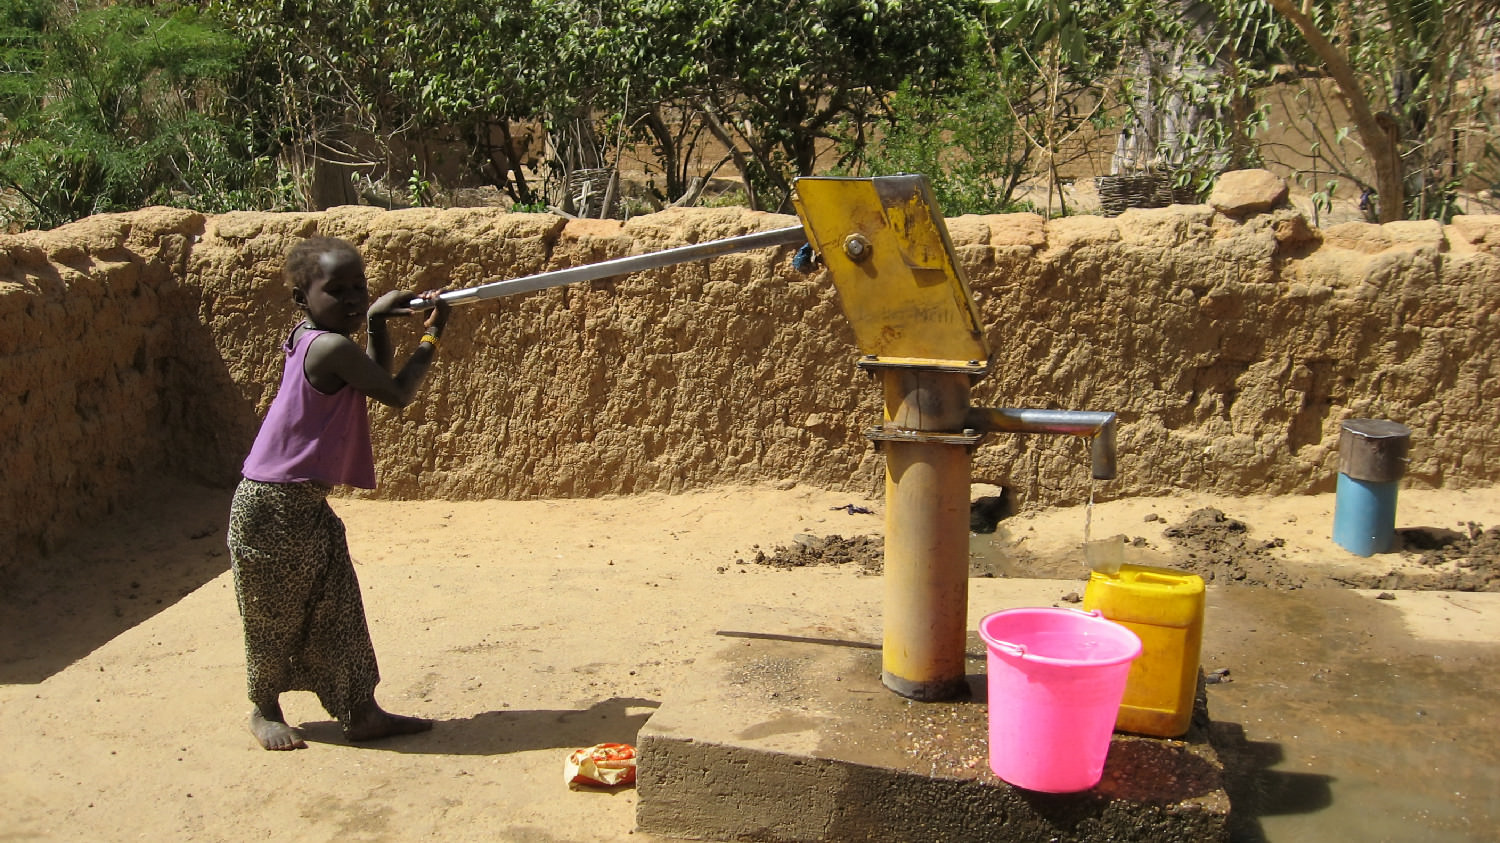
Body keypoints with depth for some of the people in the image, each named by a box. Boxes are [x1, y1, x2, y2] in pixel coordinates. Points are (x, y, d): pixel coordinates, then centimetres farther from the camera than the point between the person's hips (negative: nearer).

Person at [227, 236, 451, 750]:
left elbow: (377, 376, 21)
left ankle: (361, 712, 18)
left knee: (339, 612, 11)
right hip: (273, 508, -10)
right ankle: (265, 710, 28)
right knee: (275, 616, 9)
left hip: (306, 506, 10)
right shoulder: (332, 347, -21)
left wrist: (376, 319, 12)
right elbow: (397, 394, -15)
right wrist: (431, 338, -4)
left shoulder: (308, 340, 8)